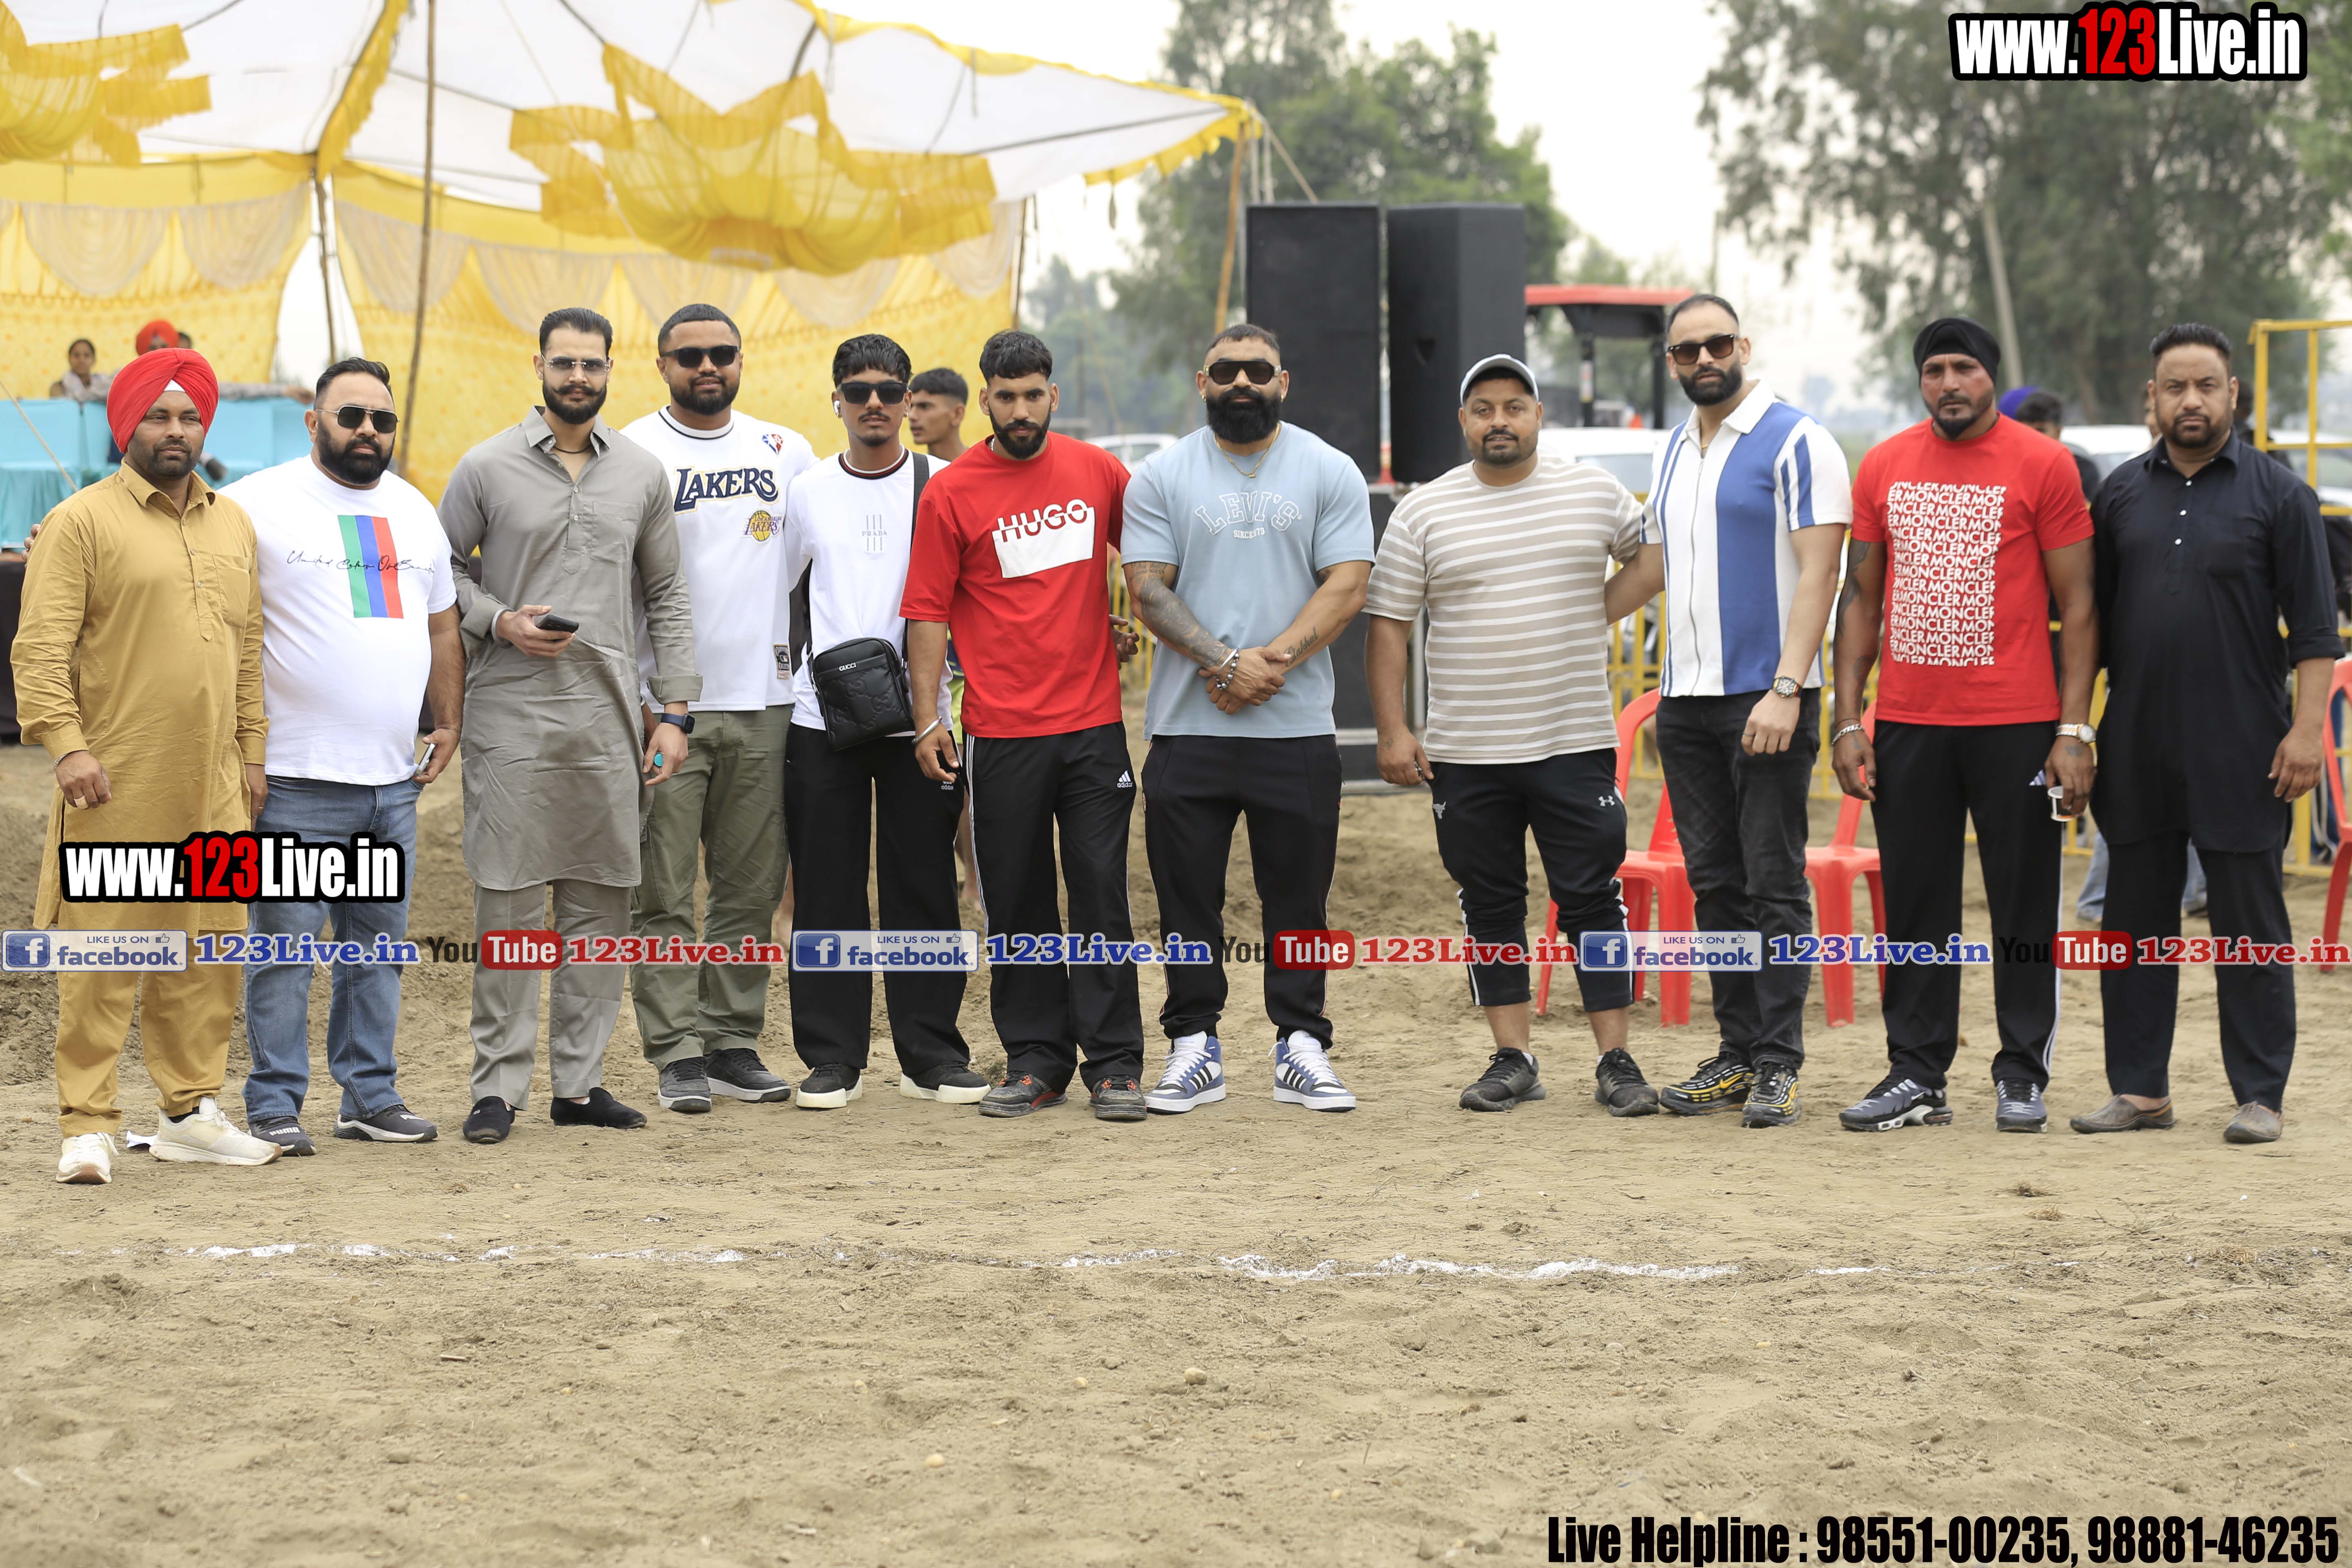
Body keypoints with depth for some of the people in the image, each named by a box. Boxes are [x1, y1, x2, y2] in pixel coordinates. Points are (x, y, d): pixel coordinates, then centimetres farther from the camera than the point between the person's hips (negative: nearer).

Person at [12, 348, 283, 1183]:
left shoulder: (233, 524, 16)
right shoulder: (82, 521, -3)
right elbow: (40, 646, -9)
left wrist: (252, 751, 17)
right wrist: (66, 743, -18)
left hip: (210, 786, 6)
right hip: (116, 784, -6)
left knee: (207, 951, 9)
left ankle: (191, 1110, 19)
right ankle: (87, 1127, -1)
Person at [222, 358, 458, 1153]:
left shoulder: (414, 511, 16)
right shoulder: (258, 504, -4)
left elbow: (442, 624, 24)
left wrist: (448, 723, 15)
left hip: (394, 778, 6)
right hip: (298, 779, -6)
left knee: (379, 945, 10)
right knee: (285, 945, -3)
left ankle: (370, 1094, 17)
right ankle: (275, 1104, 3)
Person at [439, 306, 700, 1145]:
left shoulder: (642, 472, 9)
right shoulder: (487, 468, 1)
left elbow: (666, 597, 13)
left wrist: (675, 711, 6)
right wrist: (501, 622, -11)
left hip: (609, 718, 3)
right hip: (511, 716, -3)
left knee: (600, 900, 5)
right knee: (509, 899, -4)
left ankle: (580, 1082, 13)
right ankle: (498, 1085, 2)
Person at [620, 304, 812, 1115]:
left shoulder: (787, 452, 10)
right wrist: (627, 697, -9)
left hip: (763, 703, 4)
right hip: (665, 704, -4)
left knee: (751, 888, 6)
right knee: (663, 890, -3)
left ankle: (733, 1042, 13)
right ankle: (677, 1054, 0)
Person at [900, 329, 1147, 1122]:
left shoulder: (1097, 471, 5)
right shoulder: (950, 492, -2)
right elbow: (928, 613, -2)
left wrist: (1133, 622, 12)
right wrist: (927, 720, -7)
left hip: (1093, 725, 1)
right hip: (1002, 733, -1)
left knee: (1102, 892, 0)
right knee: (1016, 902, 5)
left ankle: (1114, 1064, 4)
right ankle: (1035, 1061, 14)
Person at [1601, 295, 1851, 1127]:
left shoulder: (1796, 443, -7)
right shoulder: (1673, 454, 16)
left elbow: (1818, 572, -13)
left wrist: (1785, 690, -21)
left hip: (1766, 698, -7)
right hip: (1685, 699, 7)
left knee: (1775, 884, -5)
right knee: (1716, 884, 8)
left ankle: (1779, 1065, -2)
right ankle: (1738, 1053, 13)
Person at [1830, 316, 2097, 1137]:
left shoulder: (2043, 464, -3)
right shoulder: (1884, 466, 8)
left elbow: (2078, 605, -2)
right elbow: (1861, 598, 12)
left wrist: (2075, 731, -8)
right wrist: (1847, 720, 5)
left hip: (2016, 725, -3)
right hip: (1907, 723, 3)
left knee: (2023, 904, 3)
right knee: (1914, 904, 6)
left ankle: (2022, 1076, 12)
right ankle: (1917, 1076, 13)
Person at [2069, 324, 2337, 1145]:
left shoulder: (2277, 493, 1)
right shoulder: (2122, 493, 10)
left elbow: (2313, 628, -1)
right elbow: (2094, 616, 15)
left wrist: (2308, 726, -11)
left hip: (2242, 753, -3)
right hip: (2137, 751, 4)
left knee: (2251, 925, 0)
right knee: (2136, 921, 6)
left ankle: (2260, 1095, 6)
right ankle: (2139, 1087, 14)